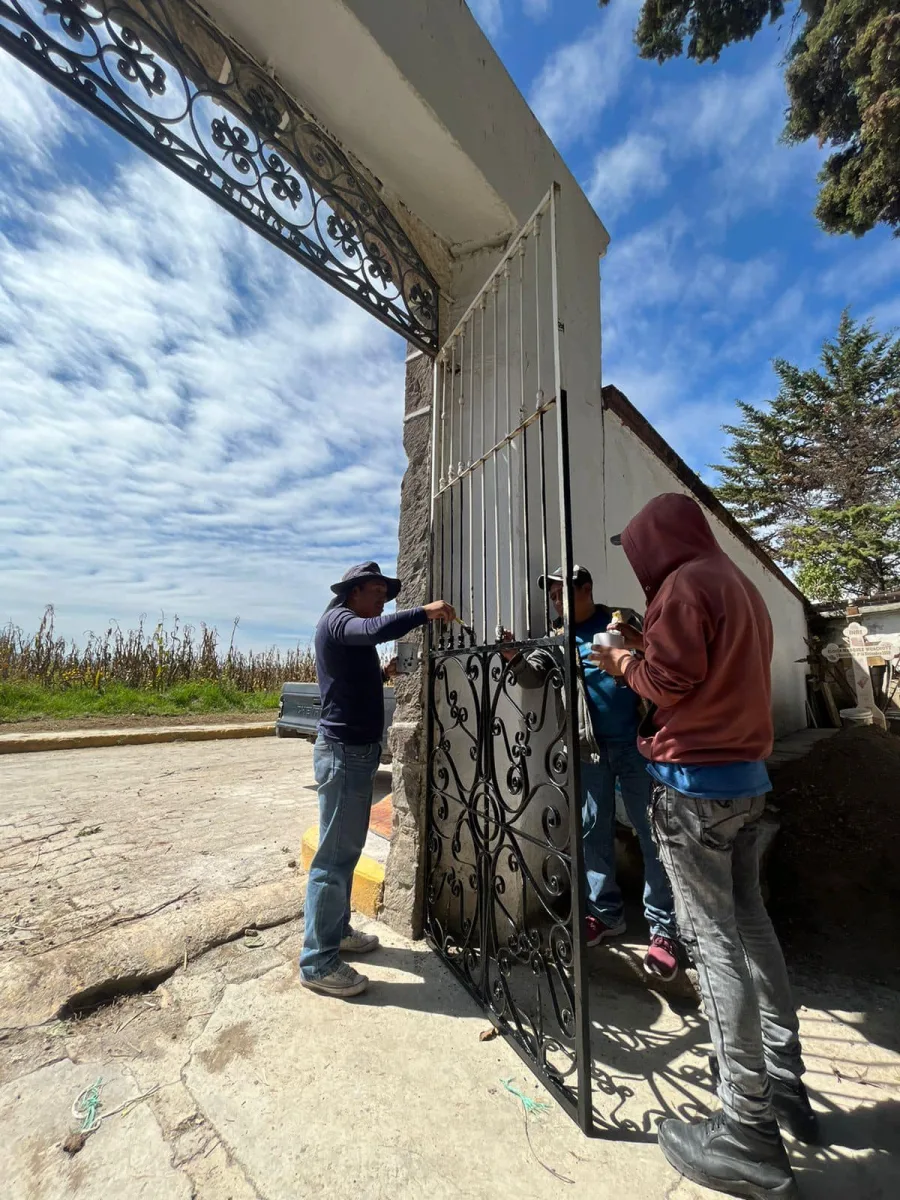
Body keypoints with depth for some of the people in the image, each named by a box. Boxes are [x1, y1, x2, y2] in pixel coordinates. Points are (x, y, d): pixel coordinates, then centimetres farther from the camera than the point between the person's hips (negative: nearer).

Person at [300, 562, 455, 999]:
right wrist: (424, 612, -28)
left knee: (347, 849, 18)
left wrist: (382, 674, 10)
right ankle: (317, 962, 10)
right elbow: (377, 630, -33)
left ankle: (337, 930, 33)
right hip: (343, 751, -10)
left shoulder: (353, 632, 20)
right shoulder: (338, 620, -11)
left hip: (355, 750, 10)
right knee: (335, 855, -2)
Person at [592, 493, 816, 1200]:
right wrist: (649, 649, 14)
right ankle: (788, 1085, 31)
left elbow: (668, 683, -16)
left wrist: (626, 663, 2)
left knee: (713, 940, 0)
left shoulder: (685, 583, -11)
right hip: (747, 778, 9)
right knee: (751, 926, 18)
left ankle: (751, 1137, 11)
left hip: (695, 783, -9)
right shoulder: (741, 586, 17)